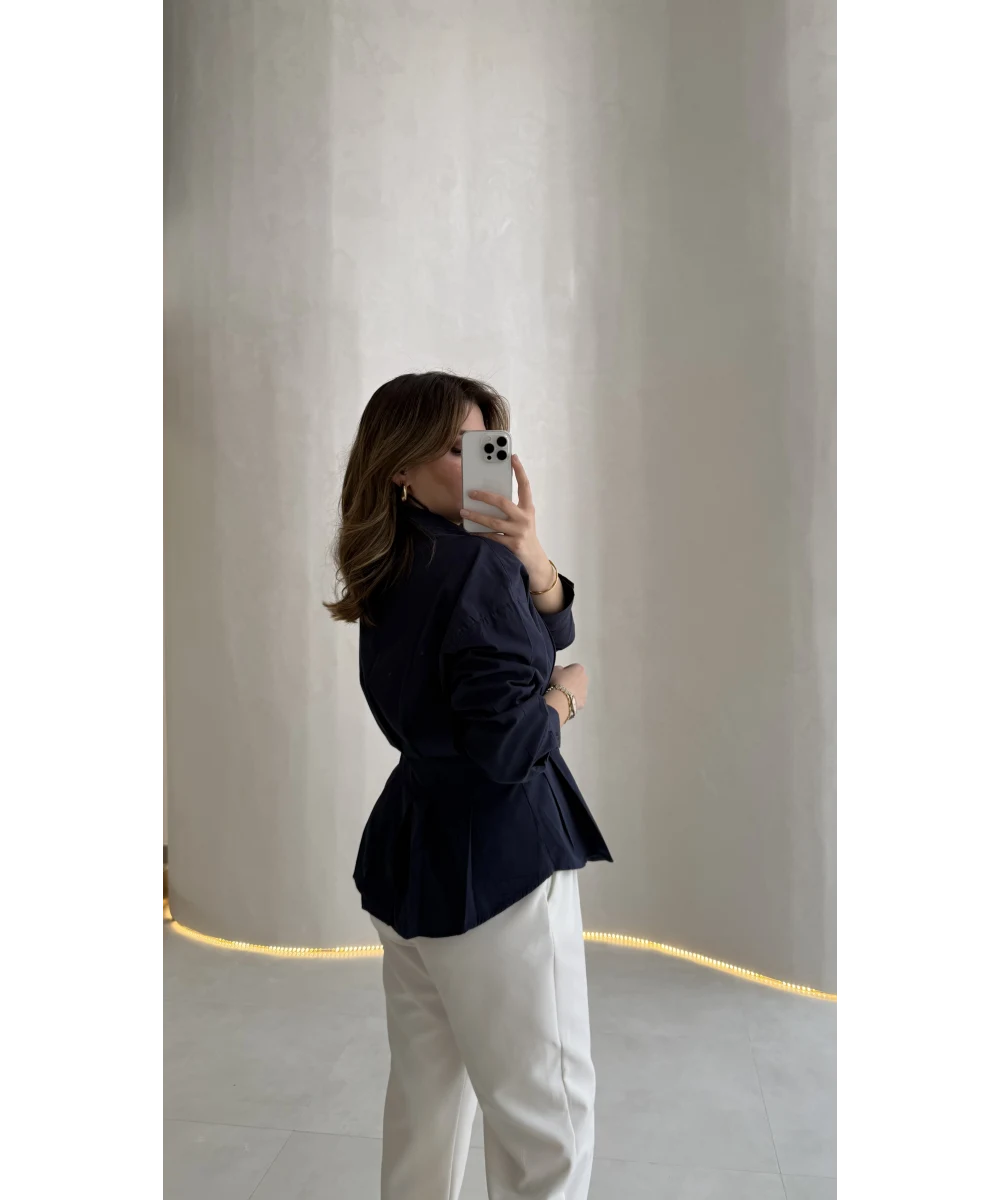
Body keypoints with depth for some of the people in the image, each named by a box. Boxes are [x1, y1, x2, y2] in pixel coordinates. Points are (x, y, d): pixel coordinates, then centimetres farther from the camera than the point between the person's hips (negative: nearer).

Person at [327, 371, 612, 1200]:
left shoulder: (392, 570, 8)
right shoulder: (474, 564, -19)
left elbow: (551, 633, 8)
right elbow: (508, 746, -23)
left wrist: (531, 562, -10)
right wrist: (566, 698, -4)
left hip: (407, 853, 9)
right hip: (495, 859, -9)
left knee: (428, 1094, 23)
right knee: (549, 1112, 6)